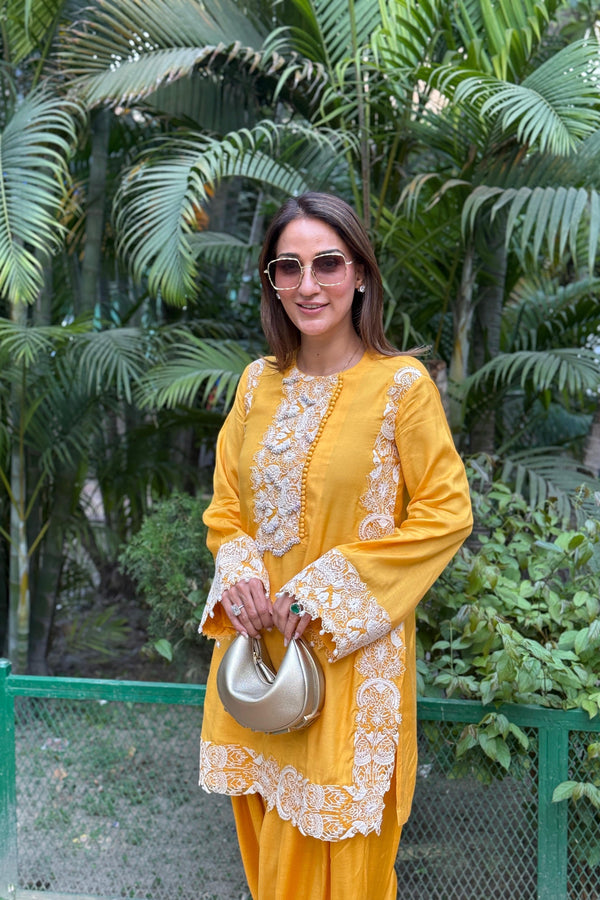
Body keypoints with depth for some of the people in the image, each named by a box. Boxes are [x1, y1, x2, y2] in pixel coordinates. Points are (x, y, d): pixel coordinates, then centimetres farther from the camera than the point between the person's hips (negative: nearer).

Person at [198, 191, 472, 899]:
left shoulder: (402, 383, -10)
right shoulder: (259, 382, 5)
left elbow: (445, 513, -11)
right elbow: (226, 503, 11)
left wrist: (325, 588, -17)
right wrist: (238, 578, -10)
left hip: (351, 651, -4)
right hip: (256, 642, 5)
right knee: (266, 835, 17)